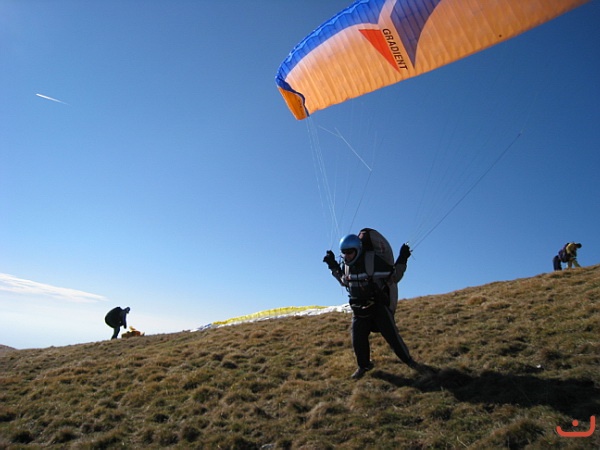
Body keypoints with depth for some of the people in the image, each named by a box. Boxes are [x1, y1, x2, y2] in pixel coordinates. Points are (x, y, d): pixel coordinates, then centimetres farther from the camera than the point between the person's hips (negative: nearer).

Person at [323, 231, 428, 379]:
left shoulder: (373, 261, -21)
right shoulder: (346, 265, -4)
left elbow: (394, 277, -14)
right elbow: (345, 282, 17)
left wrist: (402, 260, -23)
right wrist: (333, 267, 9)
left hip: (379, 307, -4)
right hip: (359, 309, 5)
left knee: (392, 336, -2)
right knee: (358, 341, 5)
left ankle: (409, 361, 20)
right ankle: (364, 366, 29)